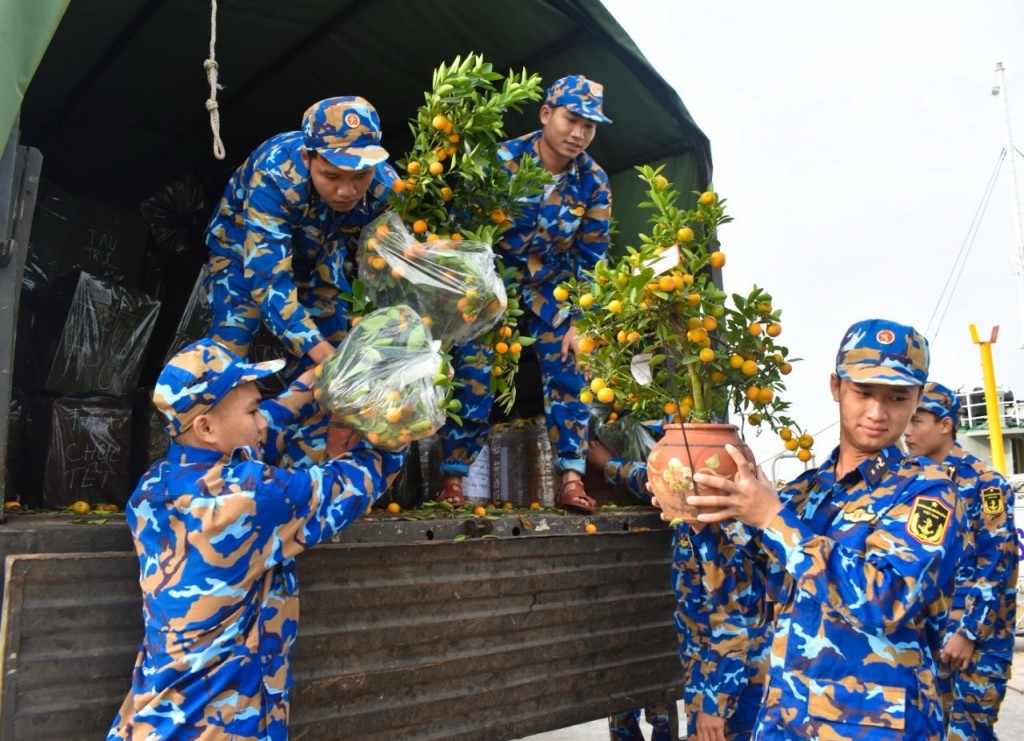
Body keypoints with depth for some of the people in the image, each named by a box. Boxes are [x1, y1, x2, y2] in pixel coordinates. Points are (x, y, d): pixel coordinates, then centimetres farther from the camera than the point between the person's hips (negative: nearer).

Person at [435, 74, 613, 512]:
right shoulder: (503, 161, -19)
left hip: (551, 285, 3)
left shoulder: (594, 183, -9)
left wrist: (579, 324, -9)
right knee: (473, 373, -12)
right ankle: (452, 479, 0)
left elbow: (590, 259, -4)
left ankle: (571, 480, -2)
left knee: (568, 371, -8)